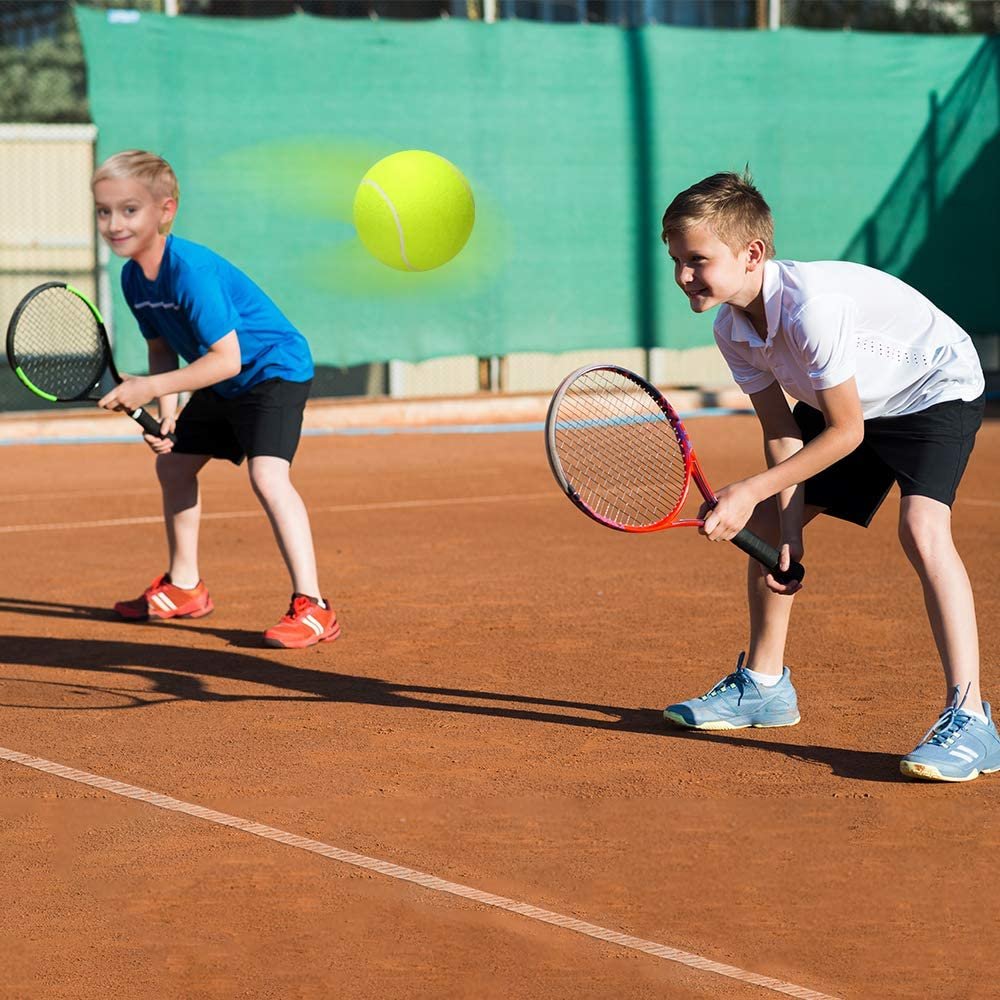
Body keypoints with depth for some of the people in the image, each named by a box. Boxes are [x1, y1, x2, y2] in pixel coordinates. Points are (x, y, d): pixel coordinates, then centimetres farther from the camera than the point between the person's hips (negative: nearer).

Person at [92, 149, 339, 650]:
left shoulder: (190, 270, -31)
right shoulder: (133, 278, -5)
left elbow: (226, 358, -32)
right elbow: (162, 349, 7)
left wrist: (151, 387, -31)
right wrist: (166, 414, -8)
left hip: (273, 368, -10)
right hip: (222, 384, 10)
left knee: (267, 474, -27)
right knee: (172, 463, 18)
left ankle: (312, 607, -25)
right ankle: (184, 587, 36)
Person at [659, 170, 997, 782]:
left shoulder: (812, 303, -36)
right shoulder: (732, 329, -12)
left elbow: (845, 432, -28)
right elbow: (783, 433, -4)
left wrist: (752, 491, -24)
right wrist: (788, 528, -15)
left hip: (937, 388, -9)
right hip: (854, 404, 9)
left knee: (921, 528, -30)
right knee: (765, 522, 9)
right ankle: (763, 685, 28)